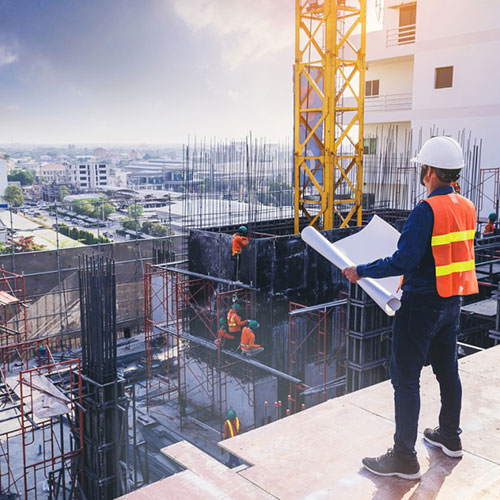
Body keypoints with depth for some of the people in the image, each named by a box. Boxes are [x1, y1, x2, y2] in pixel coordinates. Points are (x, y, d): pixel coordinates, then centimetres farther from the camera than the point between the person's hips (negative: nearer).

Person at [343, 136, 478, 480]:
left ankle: (405, 459, 8)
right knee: (447, 370, 21)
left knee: (405, 378, 0)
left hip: (422, 305, -9)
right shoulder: (467, 208, 5)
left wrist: (361, 271, -16)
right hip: (452, 302, 9)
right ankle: (450, 437, 38)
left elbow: (403, 261, -24)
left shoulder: (427, 210, -21)